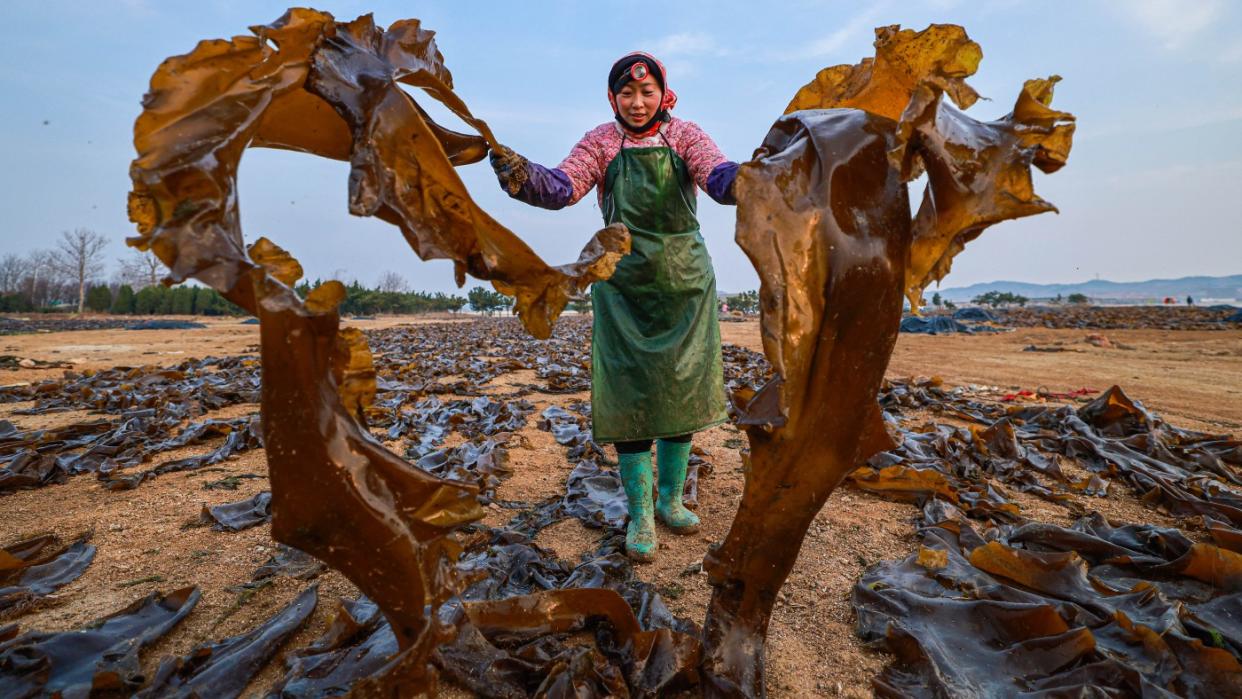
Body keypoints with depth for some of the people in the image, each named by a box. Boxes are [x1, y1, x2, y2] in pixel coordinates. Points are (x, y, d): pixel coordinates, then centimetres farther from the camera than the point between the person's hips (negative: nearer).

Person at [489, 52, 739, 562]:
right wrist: (521, 175, -37)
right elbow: (562, 187, -15)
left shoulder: (684, 135, 1)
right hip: (625, 286, -1)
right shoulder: (601, 142, 0)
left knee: (682, 391, 7)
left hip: (684, 281, 2)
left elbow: (718, 177, -18)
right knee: (630, 394, -2)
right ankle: (639, 514, 14)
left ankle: (670, 499, 27)